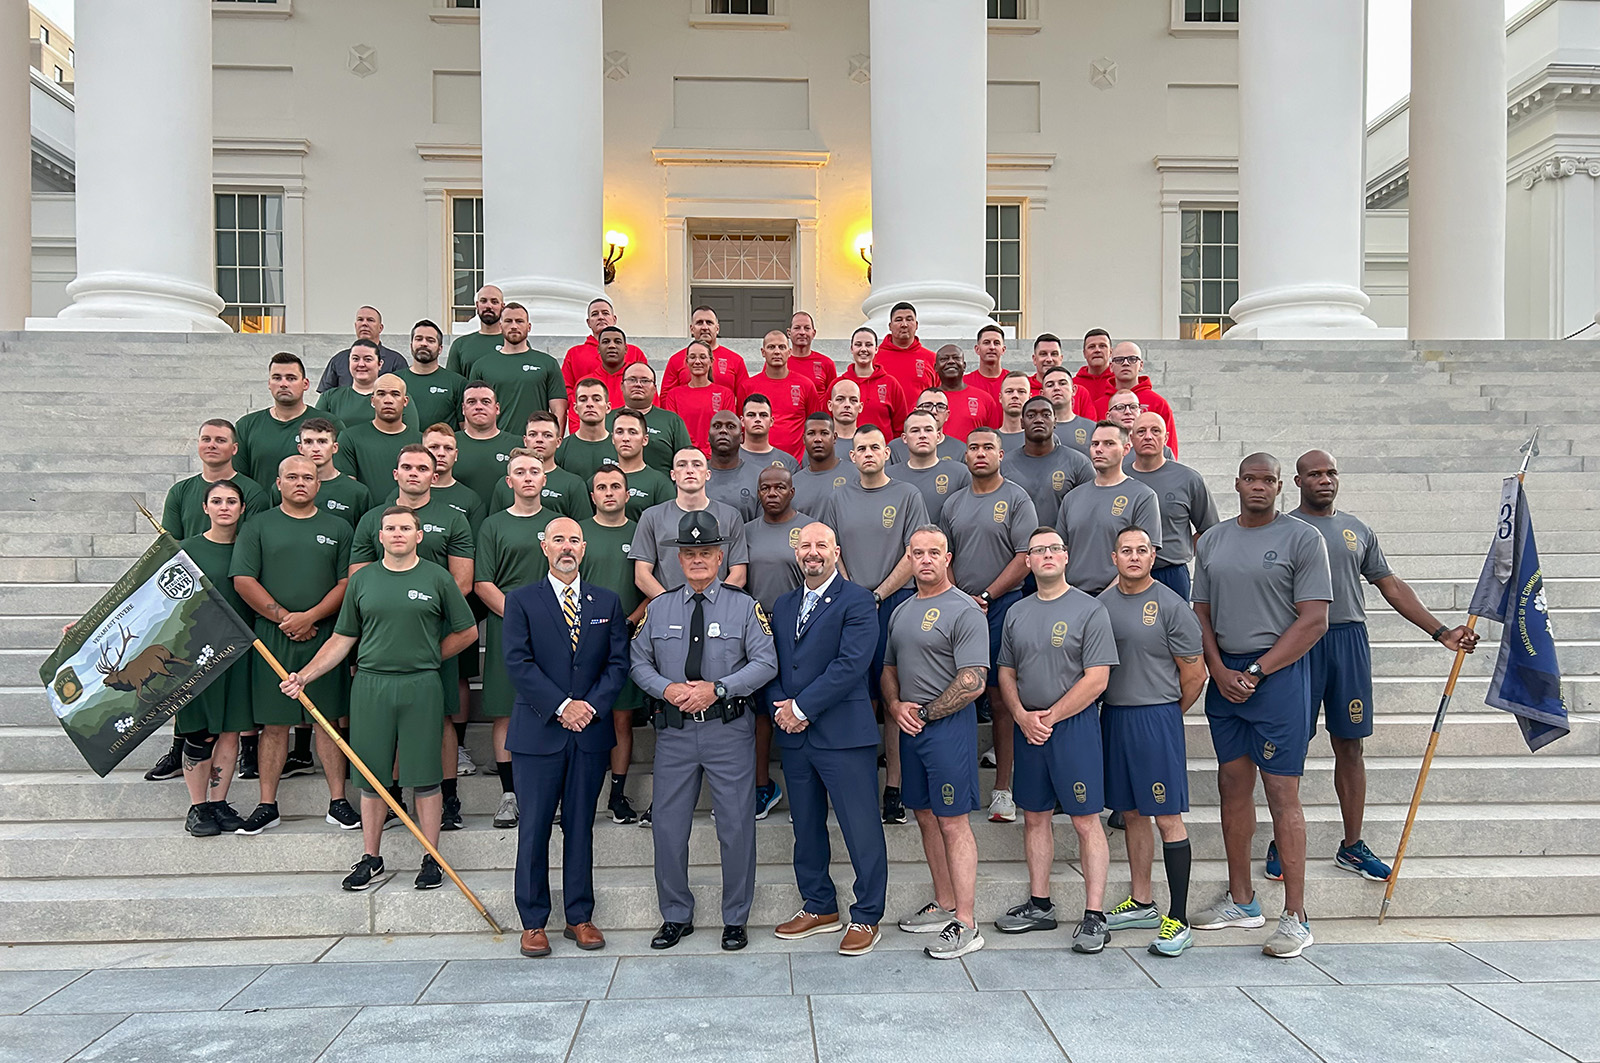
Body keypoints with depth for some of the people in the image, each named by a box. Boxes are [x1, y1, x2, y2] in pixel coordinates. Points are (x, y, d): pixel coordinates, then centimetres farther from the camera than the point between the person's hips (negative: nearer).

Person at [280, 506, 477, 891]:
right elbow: (342, 639, 11)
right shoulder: (362, 580, 9)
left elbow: (467, 631, 9)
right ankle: (370, 857, 21)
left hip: (421, 687, -2)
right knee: (371, 777, 8)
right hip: (370, 685, 2)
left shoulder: (437, 578, 3)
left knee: (424, 776, 1)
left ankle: (431, 858, 12)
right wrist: (303, 676, 3)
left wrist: (427, 657, 7)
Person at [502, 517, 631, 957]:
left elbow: (618, 663, 5)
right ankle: (533, 923, 13)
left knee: (580, 826, 10)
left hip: (590, 733, 2)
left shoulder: (608, 602, 10)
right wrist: (562, 705, -14)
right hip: (538, 733, -2)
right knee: (534, 829, 3)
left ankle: (580, 917, 19)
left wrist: (591, 706, -10)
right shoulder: (521, 600, 2)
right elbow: (519, 664, -7)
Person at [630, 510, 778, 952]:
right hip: (673, 731, 2)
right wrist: (667, 689, -10)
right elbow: (638, 662, 10)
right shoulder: (659, 608, 10)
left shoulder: (744, 607, 1)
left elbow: (765, 663, -5)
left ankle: (735, 920, 20)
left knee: (736, 827, 3)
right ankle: (676, 917, 25)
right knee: (668, 826, 8)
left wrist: (716, 689, -16)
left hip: (729, 731, -2)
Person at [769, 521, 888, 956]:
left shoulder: (856, 601, -6)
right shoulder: (783, 604, 15)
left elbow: (851, 664, -16)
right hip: (794, 737, 7)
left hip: (843, 735, -6)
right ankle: (818, 907, 31)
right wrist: (780, 708, -5)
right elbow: (771, 663, 13)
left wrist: (801, 707, -15)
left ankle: (866, 917, 14)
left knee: (862, 829, 0)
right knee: (806, 826, 16)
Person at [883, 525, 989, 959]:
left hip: (949, 725, -8)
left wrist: (925, 713, -12)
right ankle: (943, 905, 26)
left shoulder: (964, 611, -11)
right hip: (910, 727, 8)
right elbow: (890, 667, 22)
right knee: (926, 817, 14)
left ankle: (966, 925, 1)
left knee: (953, 823, -5)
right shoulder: (902, 610, 14)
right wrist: (894, 704, 2)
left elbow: (973, 682, -17)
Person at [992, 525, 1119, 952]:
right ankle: (1039, 905, 22)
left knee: (1086, 821, -3)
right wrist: (1022, 717, -2)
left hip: (1074, 725, -5)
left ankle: (1094, 916, 3)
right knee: (1034, 817, 11)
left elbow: (1096, 679, -10)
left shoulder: (1090, 610, -5)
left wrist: (1050, 717, -11)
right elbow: (1006, 672, 15)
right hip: (1027, 727, 6)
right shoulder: (1017, 613, 12)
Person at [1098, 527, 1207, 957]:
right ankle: (1142, 904, 26)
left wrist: (1166, 715, 6)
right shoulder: (1101, 604, 8)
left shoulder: (1171, 605, -7)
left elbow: (1194, 674, -4)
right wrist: (1120, 712, 11)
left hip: (1157, 716, -5)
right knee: (1132, 814, 13)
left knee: (1167, 818, -4)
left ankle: (1178, 921, 1)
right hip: (1112, 716, 5)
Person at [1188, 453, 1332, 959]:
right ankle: (1241, 901, 23)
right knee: (1233, 785, 11)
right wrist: (1220, 671, -2)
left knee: (1282, 792, -5)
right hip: (1223, 676, 6)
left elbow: (1314, 620, -8)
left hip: (1279, 673, -5)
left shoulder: (1302, 538, -3)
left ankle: (1295, 917, 2)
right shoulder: (1212, 541, 12)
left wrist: (1256, 671, -11)